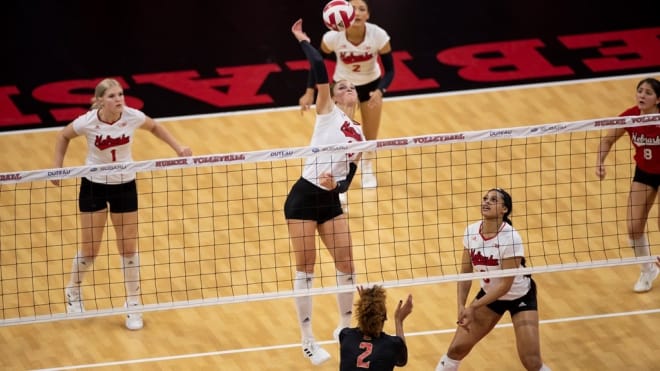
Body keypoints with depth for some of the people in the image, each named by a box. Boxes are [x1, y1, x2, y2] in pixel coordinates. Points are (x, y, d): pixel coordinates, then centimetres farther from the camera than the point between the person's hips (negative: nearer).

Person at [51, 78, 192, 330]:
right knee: (89, 250, 5)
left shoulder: (133, 117, -18)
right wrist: (57, 167, -6)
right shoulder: (87, 122, -22)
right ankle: (73, 291, 35)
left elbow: (154, 127, 6)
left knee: (128, 249, 4)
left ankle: (133, 306, 17)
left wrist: (177, 147, 0)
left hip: (124, 185, 1)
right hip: (94, 185, -1)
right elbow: (63, 136, 0)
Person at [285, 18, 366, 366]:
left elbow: (348, 177, 11)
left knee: (346, 265, 5)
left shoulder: (359, 136, 14)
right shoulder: (327, 111, -1)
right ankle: (307, 340, 8)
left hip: (331, 201, 5)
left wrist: (337, 183, -10)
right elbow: (319, 68, -13)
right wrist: (303, 40, -7)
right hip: (304, 197, -5)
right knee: (305, 268, 0)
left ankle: (345, 327, 26)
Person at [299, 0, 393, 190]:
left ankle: (367, 167, 41)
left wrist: (379, 91, -38)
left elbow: (389, 70, -20)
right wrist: (309, 92, -19)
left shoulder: (379, 36, -31)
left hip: (371, 85, 1)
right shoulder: (333, 37, -30)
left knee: (370, 136, 10)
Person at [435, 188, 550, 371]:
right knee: (456, 348, 1)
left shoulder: (510, 238, -29)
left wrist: (474, 307, -26)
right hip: (490, 294, 5)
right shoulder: (471, 231, -13)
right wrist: (461, 306, -16)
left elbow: (505, 284, -26)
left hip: (519, 297, -5)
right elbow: (465, 273, -4)